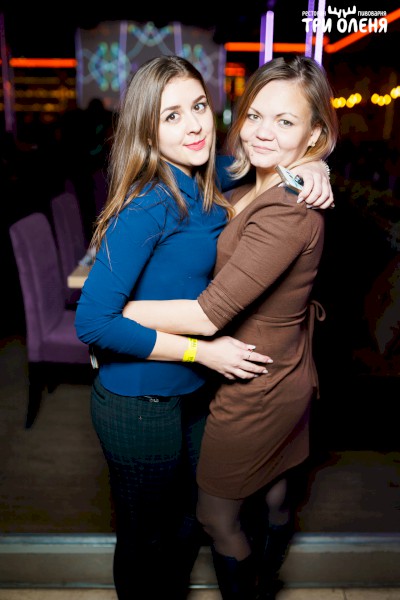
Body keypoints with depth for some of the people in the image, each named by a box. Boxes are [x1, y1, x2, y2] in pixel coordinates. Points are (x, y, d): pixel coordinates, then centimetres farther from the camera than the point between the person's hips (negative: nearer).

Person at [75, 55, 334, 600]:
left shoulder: (209, 180, -2)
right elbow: (93, 322, -26)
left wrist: (310, 166, -8)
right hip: (141, 406, -7)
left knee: (186, 521, 29)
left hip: (193, 392, 8)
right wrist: (202, 351, -22)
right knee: (146, 537, 18)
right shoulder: (150, 204, -24)